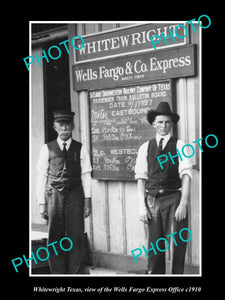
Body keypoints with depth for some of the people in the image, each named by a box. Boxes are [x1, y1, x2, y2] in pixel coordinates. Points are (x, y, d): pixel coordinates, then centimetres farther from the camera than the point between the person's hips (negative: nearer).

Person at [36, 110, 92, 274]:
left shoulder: (80, 149, 6)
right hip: (54, 195, 1)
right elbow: (42, 177, 6)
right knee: (55, 236, 4)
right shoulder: (47, 149, 6)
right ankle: (58, 272, 13)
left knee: (76, 236, -2)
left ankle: (78, 272, 6)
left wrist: (87, 200, -4)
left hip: (74, 194, 0)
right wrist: (42, 203, 2)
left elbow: (86, 176, 3)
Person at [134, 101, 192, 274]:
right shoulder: (145, 148, 9)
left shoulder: (179, 146, 3)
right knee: (154, 246, 6)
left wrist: (183, 203, -13)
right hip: (152, 200, 2)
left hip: (174, 199, -2)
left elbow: (186, 175, -4)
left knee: (177, 245, 0)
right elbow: (141, 178, 5)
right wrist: (142, 206, -2)